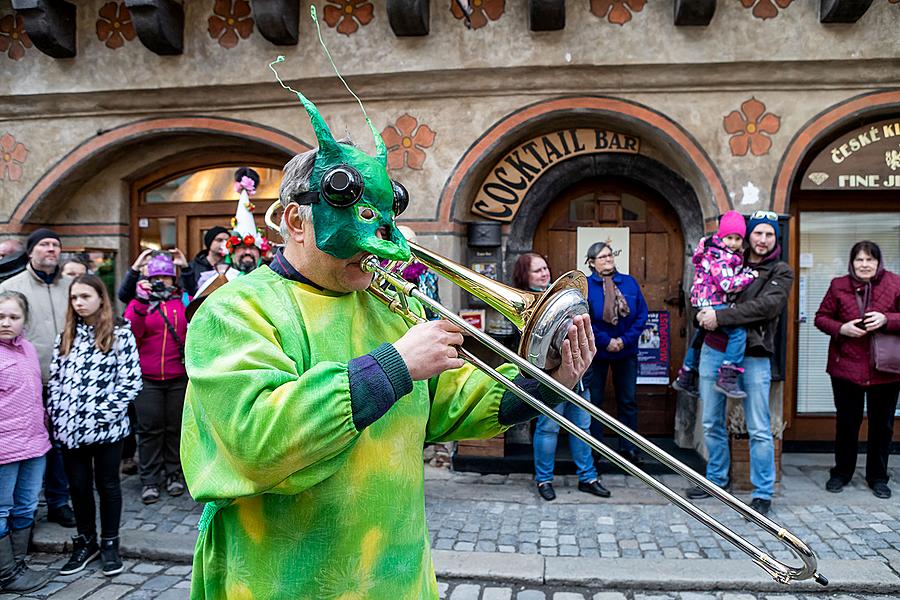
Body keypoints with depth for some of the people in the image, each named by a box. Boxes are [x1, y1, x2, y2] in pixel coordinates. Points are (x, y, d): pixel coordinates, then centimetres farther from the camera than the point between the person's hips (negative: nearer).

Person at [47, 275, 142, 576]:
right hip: (70, 427, 4)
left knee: (107, 484, 8)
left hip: (107, 427, -4)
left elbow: (131, 380, -9)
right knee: (78, 485, 13)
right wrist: (57, 416, 1)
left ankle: (109, 544, 22)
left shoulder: (120, 333, -5)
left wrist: (104, 413, -15)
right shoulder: (66, 335, 10)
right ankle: (85, 542, 28)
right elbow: (55, 379, 11)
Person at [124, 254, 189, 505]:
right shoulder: (140, 302, 6)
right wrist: (141, 303, -18)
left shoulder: (184, 301, 7)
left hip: (178, 377, 1)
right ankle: (150, 480, 12)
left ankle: (174, 474, 23)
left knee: (176, 427, 10)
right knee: (150, 429, 3)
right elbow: (131, 332, -10)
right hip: (147, 378, -1)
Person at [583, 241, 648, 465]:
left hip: (626, 352, 3)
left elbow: (642, 314, -2)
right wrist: (605, 341, -18)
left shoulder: (630, 283, 2)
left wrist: (625, 340, -13)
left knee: (628, 401, 10)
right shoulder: (585, 286, -7)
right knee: (593, 401, 5)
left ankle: (629, 448, 22)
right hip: (595, 352, -3)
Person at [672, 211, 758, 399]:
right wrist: (750, 276, -16)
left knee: (700, 338, 23)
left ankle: (685, 378, 38)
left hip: (705, 302, 11)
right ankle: (727, 379, -26)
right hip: (712, 302, -11)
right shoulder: (718, 256, -17)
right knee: (738, 332, -23)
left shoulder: (732, 254, 15)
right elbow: (727, 284, -25)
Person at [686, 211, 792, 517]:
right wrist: (703, 313, -1)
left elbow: (767, 305, -15)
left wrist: (720, 316, -20)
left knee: (759, 430, 0)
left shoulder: (781, 272, 2)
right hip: (714, 350, 4)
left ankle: (762, 493, 12)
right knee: (712, 423, 12)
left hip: (753, 356, -3)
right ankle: (716, 479, 28)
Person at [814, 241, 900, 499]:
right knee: (846, 422, 10)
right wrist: (841, 328, -13)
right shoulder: (839, 285, 0)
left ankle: (878, 477, 26)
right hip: (846, 365, 0)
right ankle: (842, 473, 25)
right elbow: (821, 317, 5)